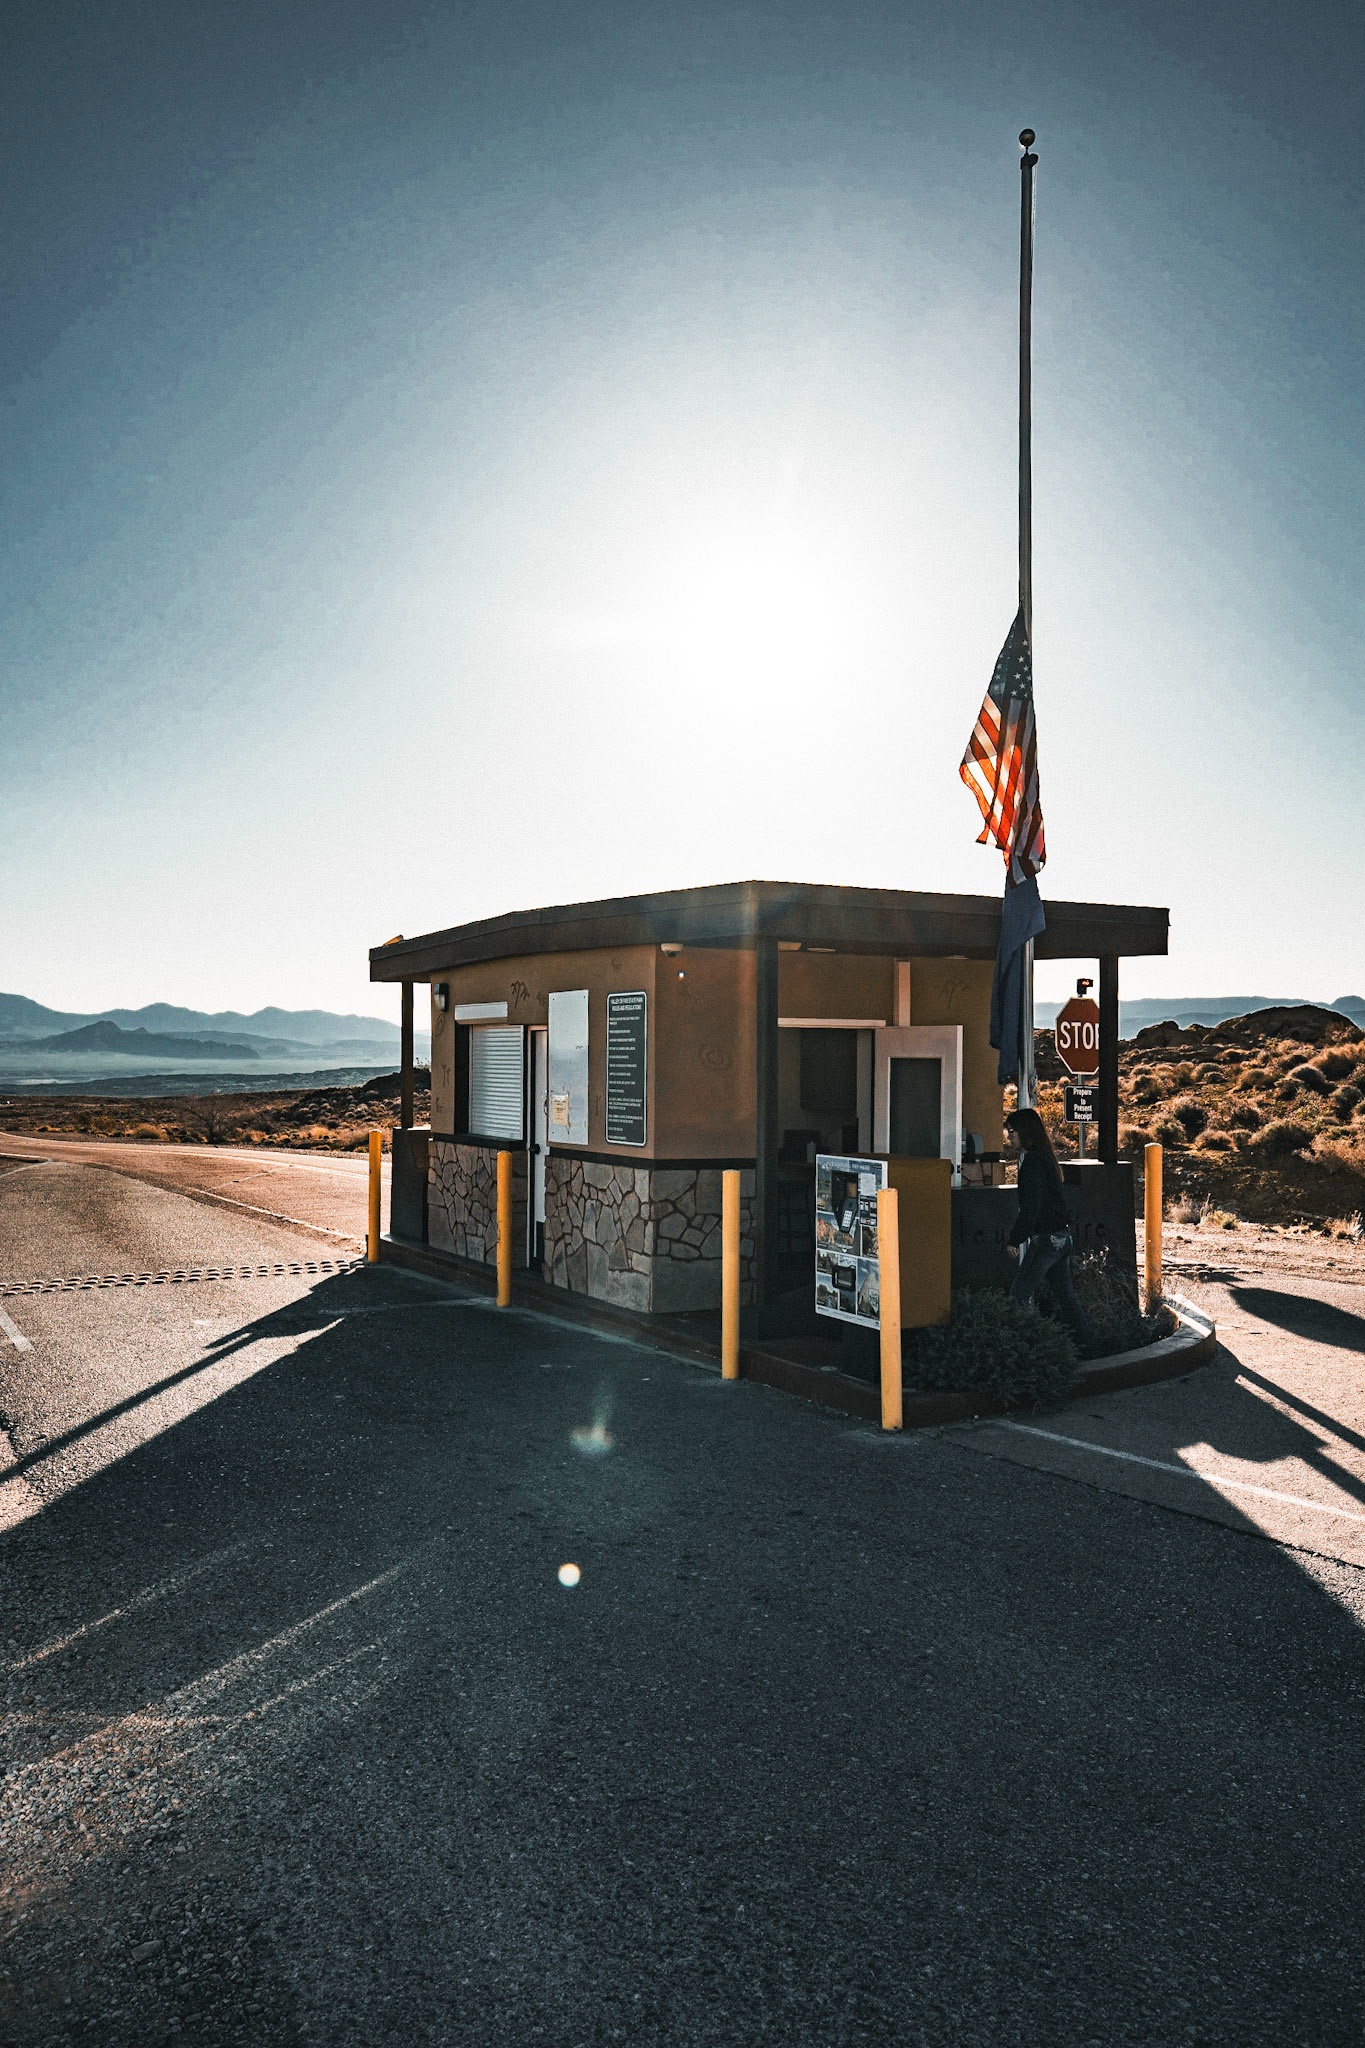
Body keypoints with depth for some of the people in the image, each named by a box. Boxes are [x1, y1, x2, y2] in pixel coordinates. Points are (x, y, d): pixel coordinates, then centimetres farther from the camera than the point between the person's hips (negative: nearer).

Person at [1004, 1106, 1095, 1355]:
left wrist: (1015, 1239, -12)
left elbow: (1030, 1207, -19)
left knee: (1019, 1295, -6)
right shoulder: (1046, 1157, 15)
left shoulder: (1033, 1161, -15)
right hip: (1062, 1237, 10)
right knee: (1065, 1294, 14)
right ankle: (1085, 1345, 18)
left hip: (1044, 1239, -10)